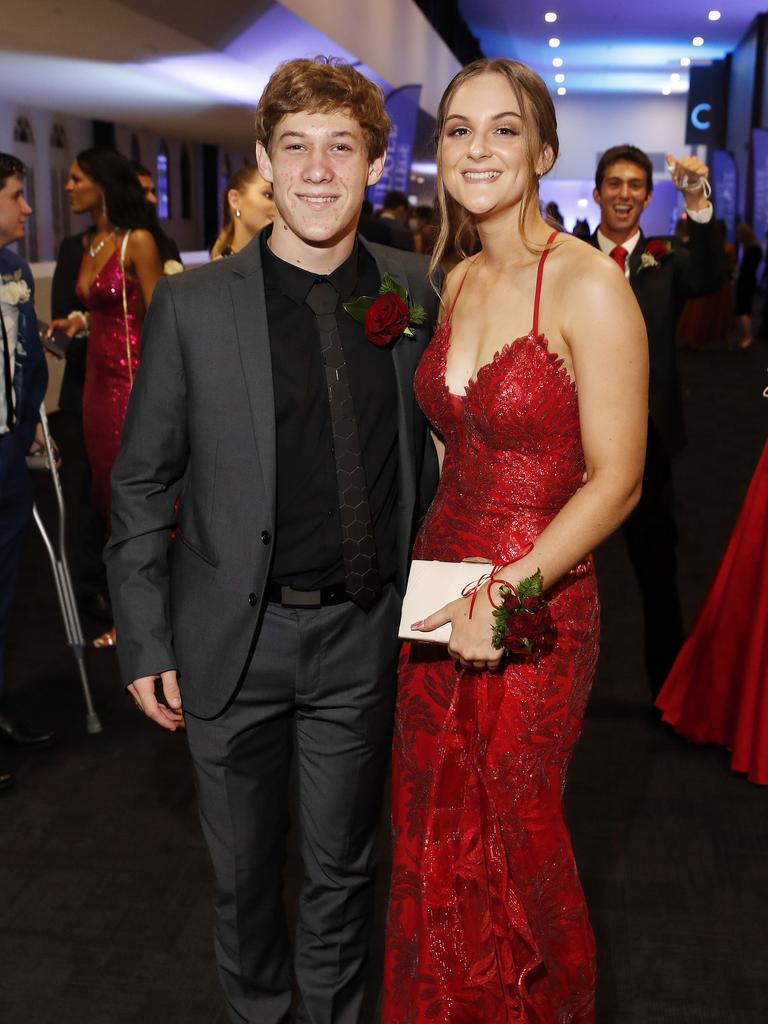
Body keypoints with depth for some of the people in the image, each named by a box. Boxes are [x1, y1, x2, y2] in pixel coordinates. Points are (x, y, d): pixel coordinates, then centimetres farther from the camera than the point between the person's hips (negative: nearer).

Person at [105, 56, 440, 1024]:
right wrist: (143, 643, -5)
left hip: (363, 631, 2)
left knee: (342, 864, 19)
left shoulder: (416, 292, -1)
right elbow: (141, 482, -4)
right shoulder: (191, 304, -8)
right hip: (232, 638, -1)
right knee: (243, 869, 18)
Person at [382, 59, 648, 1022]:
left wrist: (510, 591, -23)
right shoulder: (456, 283, 7)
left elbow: (615, 480, -16)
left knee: (513, 840, 14)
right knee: (434, 833, 19)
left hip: (534, 610, -6)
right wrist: (438, 570, 7)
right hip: (437, 591, 6)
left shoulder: (589, 285, -15)